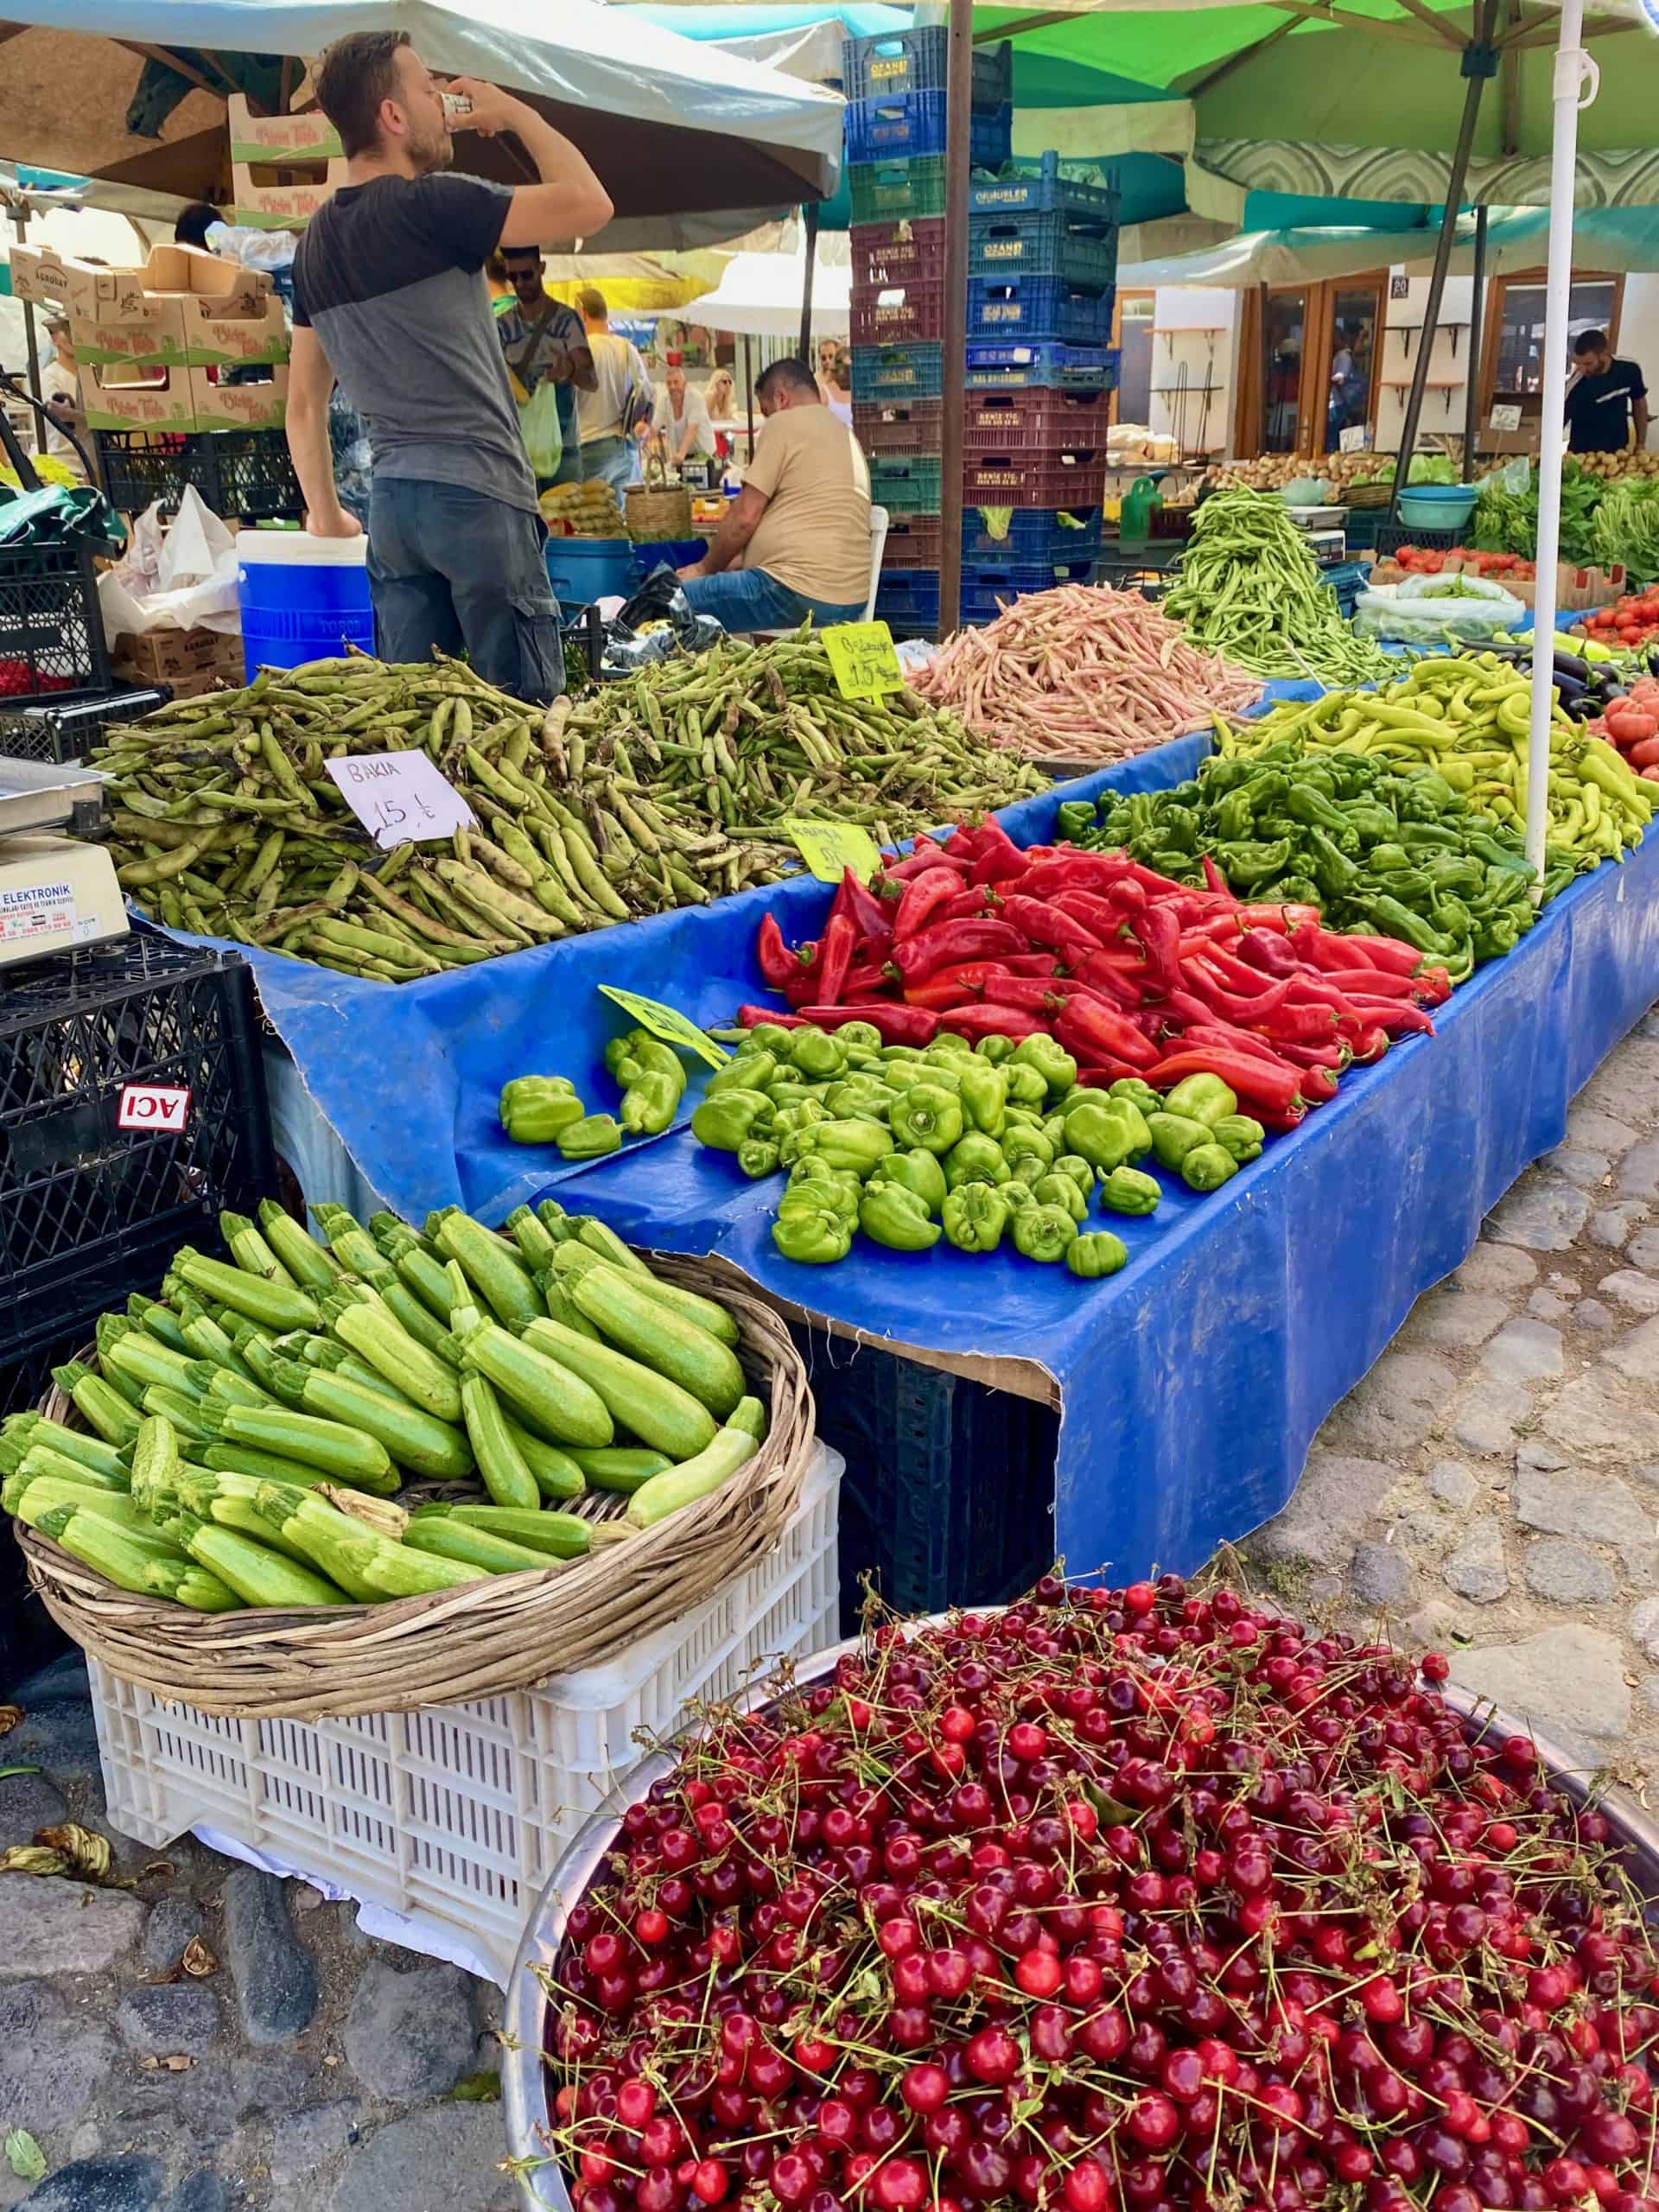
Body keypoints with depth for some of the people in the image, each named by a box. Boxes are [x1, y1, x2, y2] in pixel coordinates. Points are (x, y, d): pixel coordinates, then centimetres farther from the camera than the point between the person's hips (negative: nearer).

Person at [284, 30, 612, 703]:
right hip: (478, 495, -7)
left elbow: (305, 401, 17)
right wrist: (515, 112, 3)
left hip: (391, 502, 7)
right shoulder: (431, 206, -10)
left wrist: (326, 513, 25)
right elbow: (590, 204, -11)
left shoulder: (315, 242, 13)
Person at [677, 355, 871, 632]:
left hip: (798, 592, -10)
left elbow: (744, 516, -5)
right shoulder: (845, 433, 24)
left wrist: (705, 568, 10)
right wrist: (731, 564, 28)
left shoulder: (785, 423, -2)